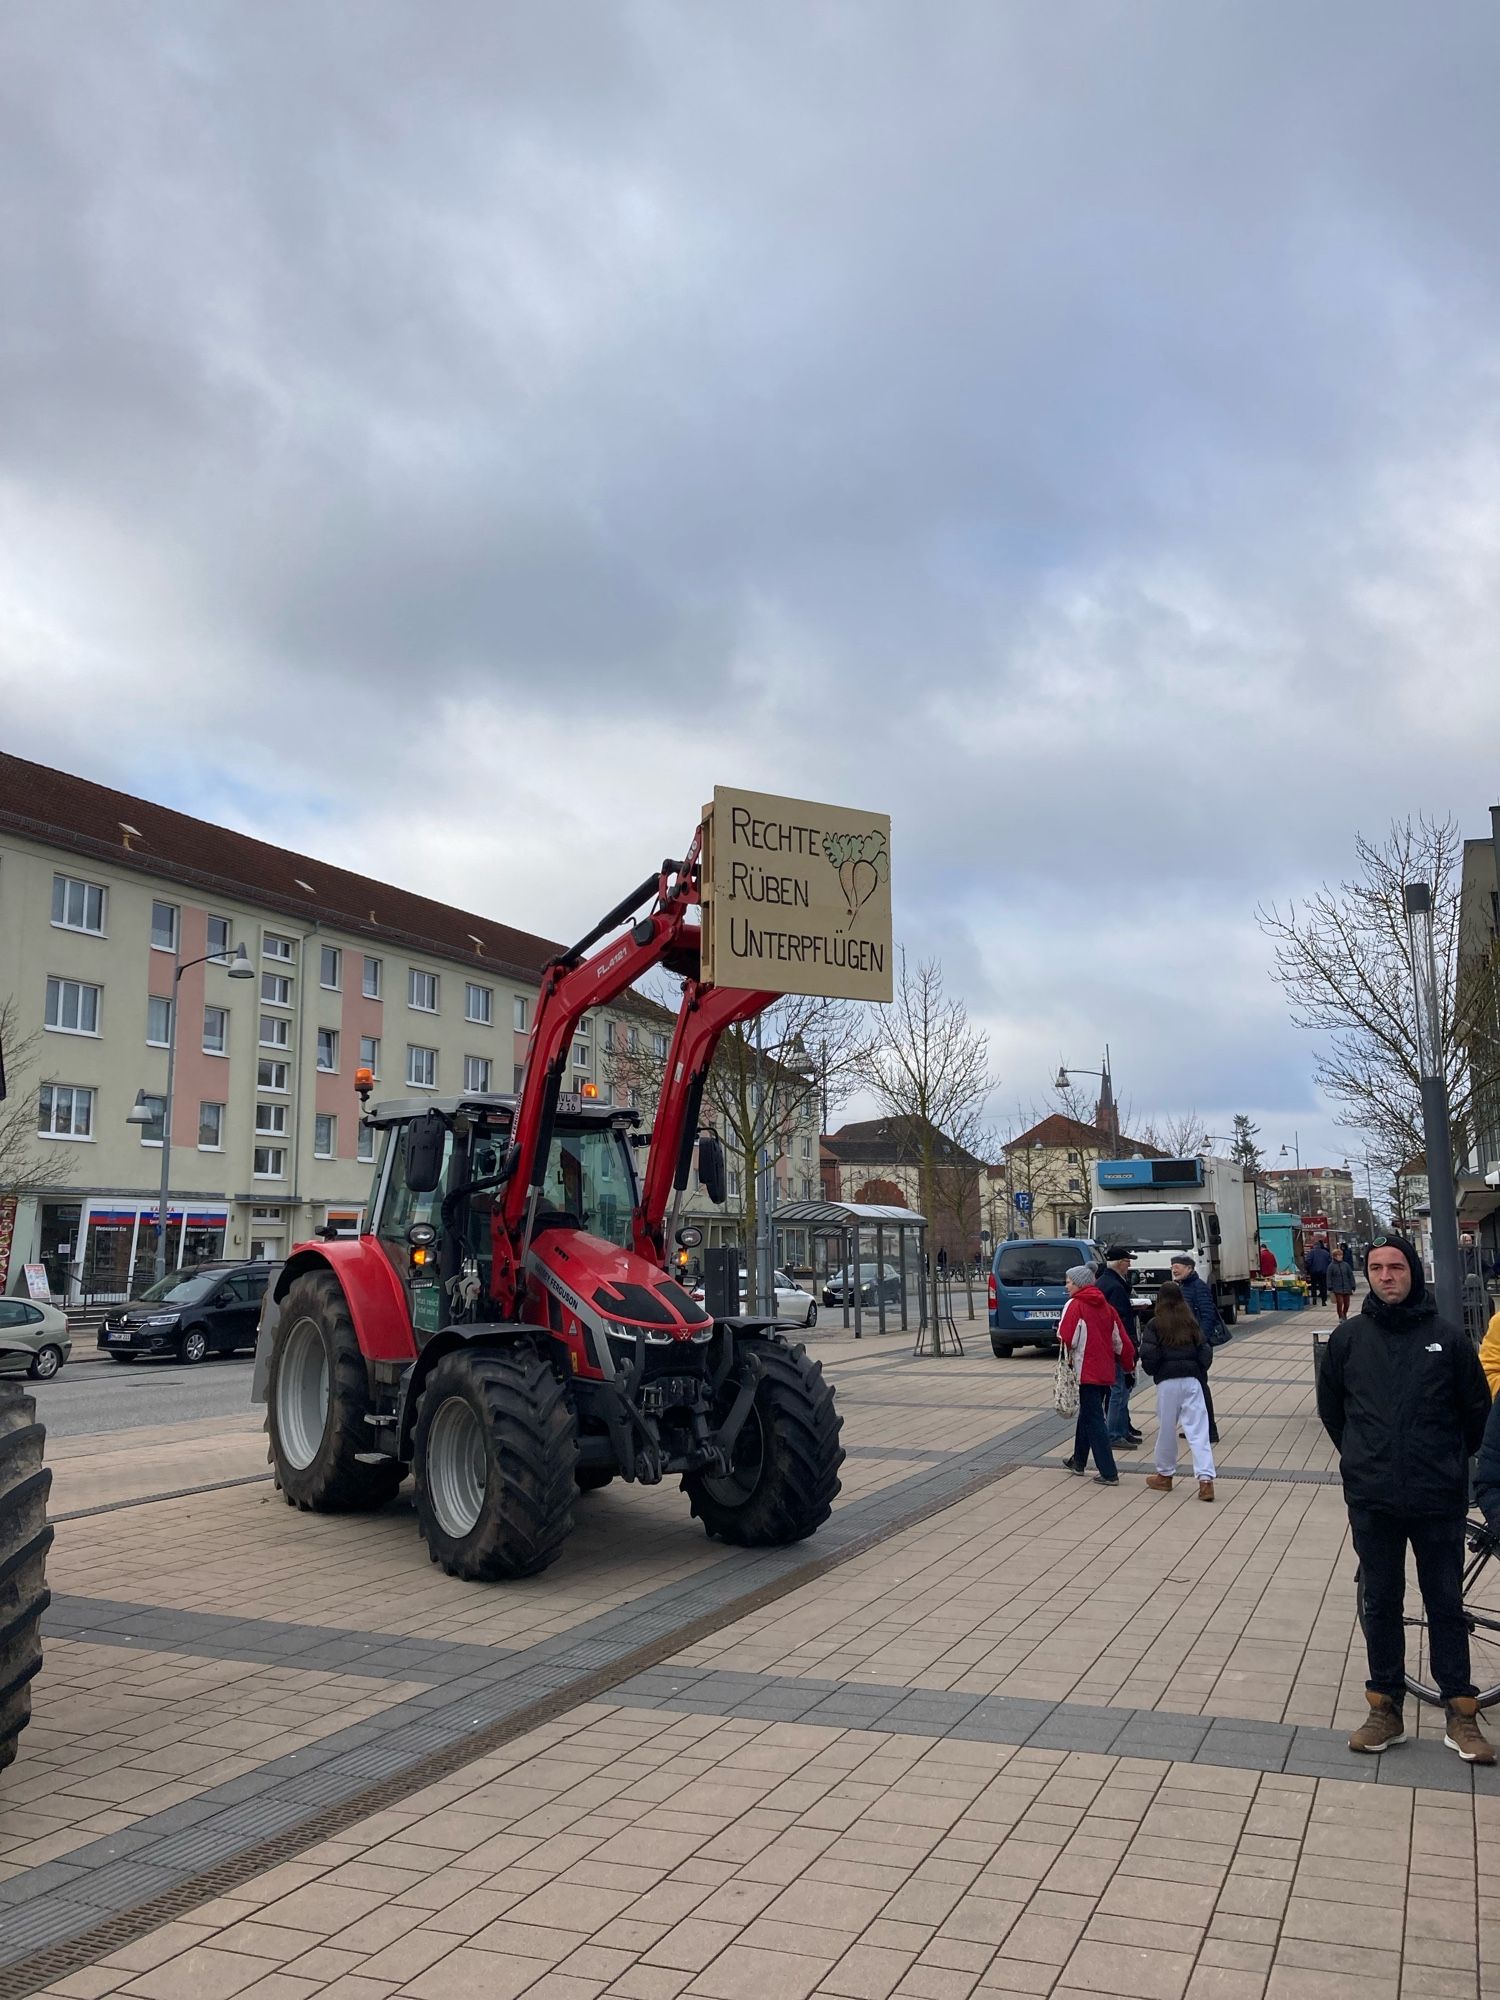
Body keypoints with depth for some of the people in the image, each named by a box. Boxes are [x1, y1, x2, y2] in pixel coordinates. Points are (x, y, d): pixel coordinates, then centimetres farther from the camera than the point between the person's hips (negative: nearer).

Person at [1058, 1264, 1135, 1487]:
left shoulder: (1075, 1305, -11)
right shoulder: (1105, 1306, 9)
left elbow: (1066, 1339, -18)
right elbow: (1120, 1340, 10)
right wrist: (1129, 1363, 22)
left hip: (1087, 1371, -7)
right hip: (1106, 1372, 7)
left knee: (1094, 1420, -3)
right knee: (1087, 1414, 21)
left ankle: (1109, 1473, -6)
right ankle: (1079, 1462, 33)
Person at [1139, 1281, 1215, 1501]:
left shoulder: (1154, 1325, -4)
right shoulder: (1192, 1324, 6)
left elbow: (1148, 1355, -9)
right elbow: (1205, 1352, 6)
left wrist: (1152, 1372, 10)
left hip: (1167, 1381, -2)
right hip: (1192, 1380, 2)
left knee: (1166, 1429, 10)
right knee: (1198, 1430, -2)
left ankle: (1165, 1475, 23)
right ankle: (1205, 1479, -11)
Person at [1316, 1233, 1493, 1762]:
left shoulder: (1448, 1337, -5)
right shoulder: (1348, 1337, -1)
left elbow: (1477, 1409, 7)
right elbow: (1330, 1407, 13)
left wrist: (1451, 1462, 14)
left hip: (1438, 1500, -1)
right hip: (1372, 1500, 1)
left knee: (1446, 1605, 9)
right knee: (1381, 1604, 10)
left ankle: (1460, 1713, 20)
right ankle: (1386, 1708, 20)